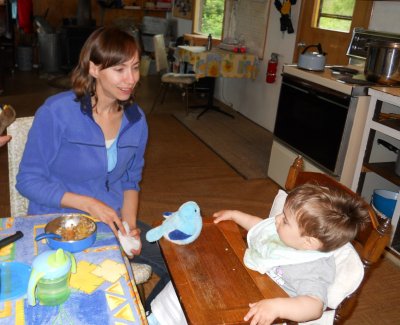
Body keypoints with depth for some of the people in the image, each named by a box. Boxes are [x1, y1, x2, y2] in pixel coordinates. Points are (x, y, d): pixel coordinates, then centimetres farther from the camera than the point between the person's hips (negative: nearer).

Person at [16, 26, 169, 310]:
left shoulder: (136, 118, 0)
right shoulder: (56, 112, -15)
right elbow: (28, 180, -10)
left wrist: (130, 224, -8)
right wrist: (88, 204, -21)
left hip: (114, 220, 5)